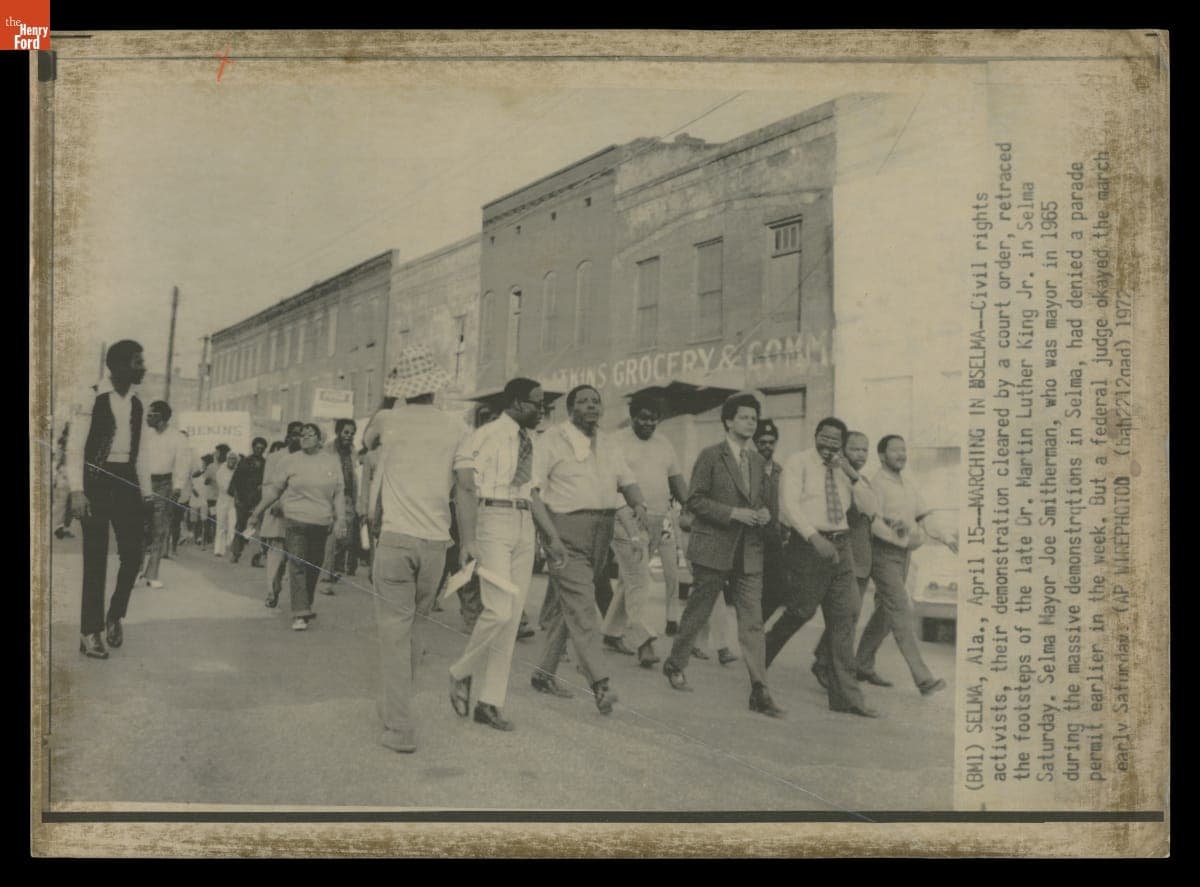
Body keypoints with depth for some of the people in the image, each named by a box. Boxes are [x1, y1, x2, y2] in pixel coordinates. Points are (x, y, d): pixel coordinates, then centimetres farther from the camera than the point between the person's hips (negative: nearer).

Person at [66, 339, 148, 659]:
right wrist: (77, 490, -15)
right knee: (95, 558, -1)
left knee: (133, 552, 0)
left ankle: (116, 615, 21)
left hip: (126, 480, 5)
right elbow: (75, 446, -9)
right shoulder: (94, 398, -8)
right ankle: (90, 632, 8)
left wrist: (141, 488, 11)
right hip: (96, 480, -5)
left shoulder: (136, 404, 10)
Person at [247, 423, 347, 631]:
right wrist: (257, 513, 5)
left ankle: (306, 608, 21)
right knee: (297, 566, -10)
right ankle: (300, 614, -12)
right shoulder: (290, 461, 3)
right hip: (295, 521, -2)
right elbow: (274, 489, 7)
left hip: (321, 524, 2)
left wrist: (340, 519, 0)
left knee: (313, 568, 8)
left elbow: (339, 493, 9)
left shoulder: (332, 462, 9)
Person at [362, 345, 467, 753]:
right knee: (417, 624, 18)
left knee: (394, 630, 0)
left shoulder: (387, 420, 2)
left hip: (395, 537, -2)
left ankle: (400, 727, -4)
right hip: (436, 540, 2)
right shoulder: (456, 428, 2)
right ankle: (397, 703, 34)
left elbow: (365, 441, 25)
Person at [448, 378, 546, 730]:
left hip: (525, 527, 7)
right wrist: (468, 540, -18)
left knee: (513, 617, 7)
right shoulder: (486, 436, -8)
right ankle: (461, 673, 12)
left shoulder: (534, 442, 13)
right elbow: (463, 489, -12)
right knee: (498, 610, -16)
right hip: (492, 521, -7)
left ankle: (490, 701, 17)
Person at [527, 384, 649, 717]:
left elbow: (627, 482, 13)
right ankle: (600, 683, -16)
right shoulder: (552, 441, -3)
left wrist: (639, 505, -11)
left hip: (601, 532, 6)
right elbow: (534, 491, -9)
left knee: (566, 602, 13)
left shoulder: (610, 446, 17)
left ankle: (545, 672, 24)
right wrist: (552, 536, -19)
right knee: (581, 606, -12)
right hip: (566, 530, -6)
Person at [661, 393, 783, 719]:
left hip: (749, 551, 5)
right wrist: (732, 513, -18)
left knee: (753, 621, -1)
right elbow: (694, 500, -9)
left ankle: (759, 691, -2)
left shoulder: (758, 461, 14)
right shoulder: (710, 456, -5)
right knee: (697, 613, 8)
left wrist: (765, 512, 0)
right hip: (713, 548, -5)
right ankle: (675, 665, 30)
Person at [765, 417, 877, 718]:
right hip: (809, 545, -6)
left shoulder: (841, 470, 16)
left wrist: (852, 473, -2)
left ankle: (846, 696, 4)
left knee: (845, 617, 1)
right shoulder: (798, 462, -2)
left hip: (840, 547, 6)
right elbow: (788, 504, -13)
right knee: (801, 611, -5)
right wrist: (815, 538, -24)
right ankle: (760, 657, 22)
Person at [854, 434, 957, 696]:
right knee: (901, 611, -12)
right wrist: (900, 538, -31)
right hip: (883, 553, -8)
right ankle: (923, 679, -16)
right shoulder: (876, 484, -10)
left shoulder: (909, 485, 15)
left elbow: (922, 520, 15)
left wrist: (944, 538, 0)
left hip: (904, 555, 8)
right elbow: (875, 523, -19)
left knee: (885, 613, 13)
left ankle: (862, 665, 26)